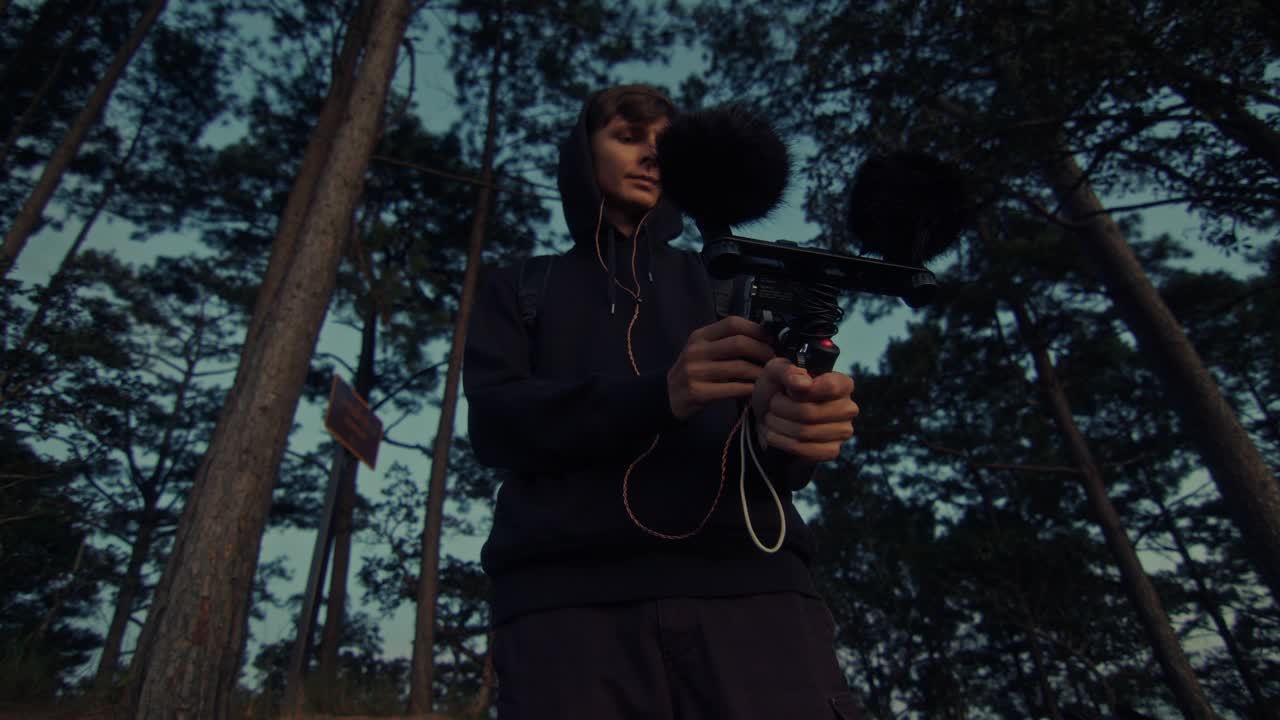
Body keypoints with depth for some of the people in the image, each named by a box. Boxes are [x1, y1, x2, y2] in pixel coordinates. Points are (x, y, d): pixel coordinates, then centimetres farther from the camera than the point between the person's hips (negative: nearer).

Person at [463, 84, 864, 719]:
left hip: (752, 579, 1)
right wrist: (659, 394, -16)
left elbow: (775, 450, 8)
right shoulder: (518, 288, 19)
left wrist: (790, 418, -18)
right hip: (566, 594, 0)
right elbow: (494, 421, 1)